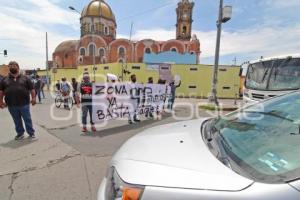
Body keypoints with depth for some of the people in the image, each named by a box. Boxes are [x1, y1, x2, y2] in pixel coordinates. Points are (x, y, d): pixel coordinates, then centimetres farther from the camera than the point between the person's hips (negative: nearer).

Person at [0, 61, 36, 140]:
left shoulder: (24, 78, 3)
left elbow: (32, 89, 1)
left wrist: (33, 98, -7)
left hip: (24, 104, -3)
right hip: (12, 105, 3)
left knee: (27, 119, 3)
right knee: (17, 121, 12)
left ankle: (31, 133, 14)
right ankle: (20, 133, 25)